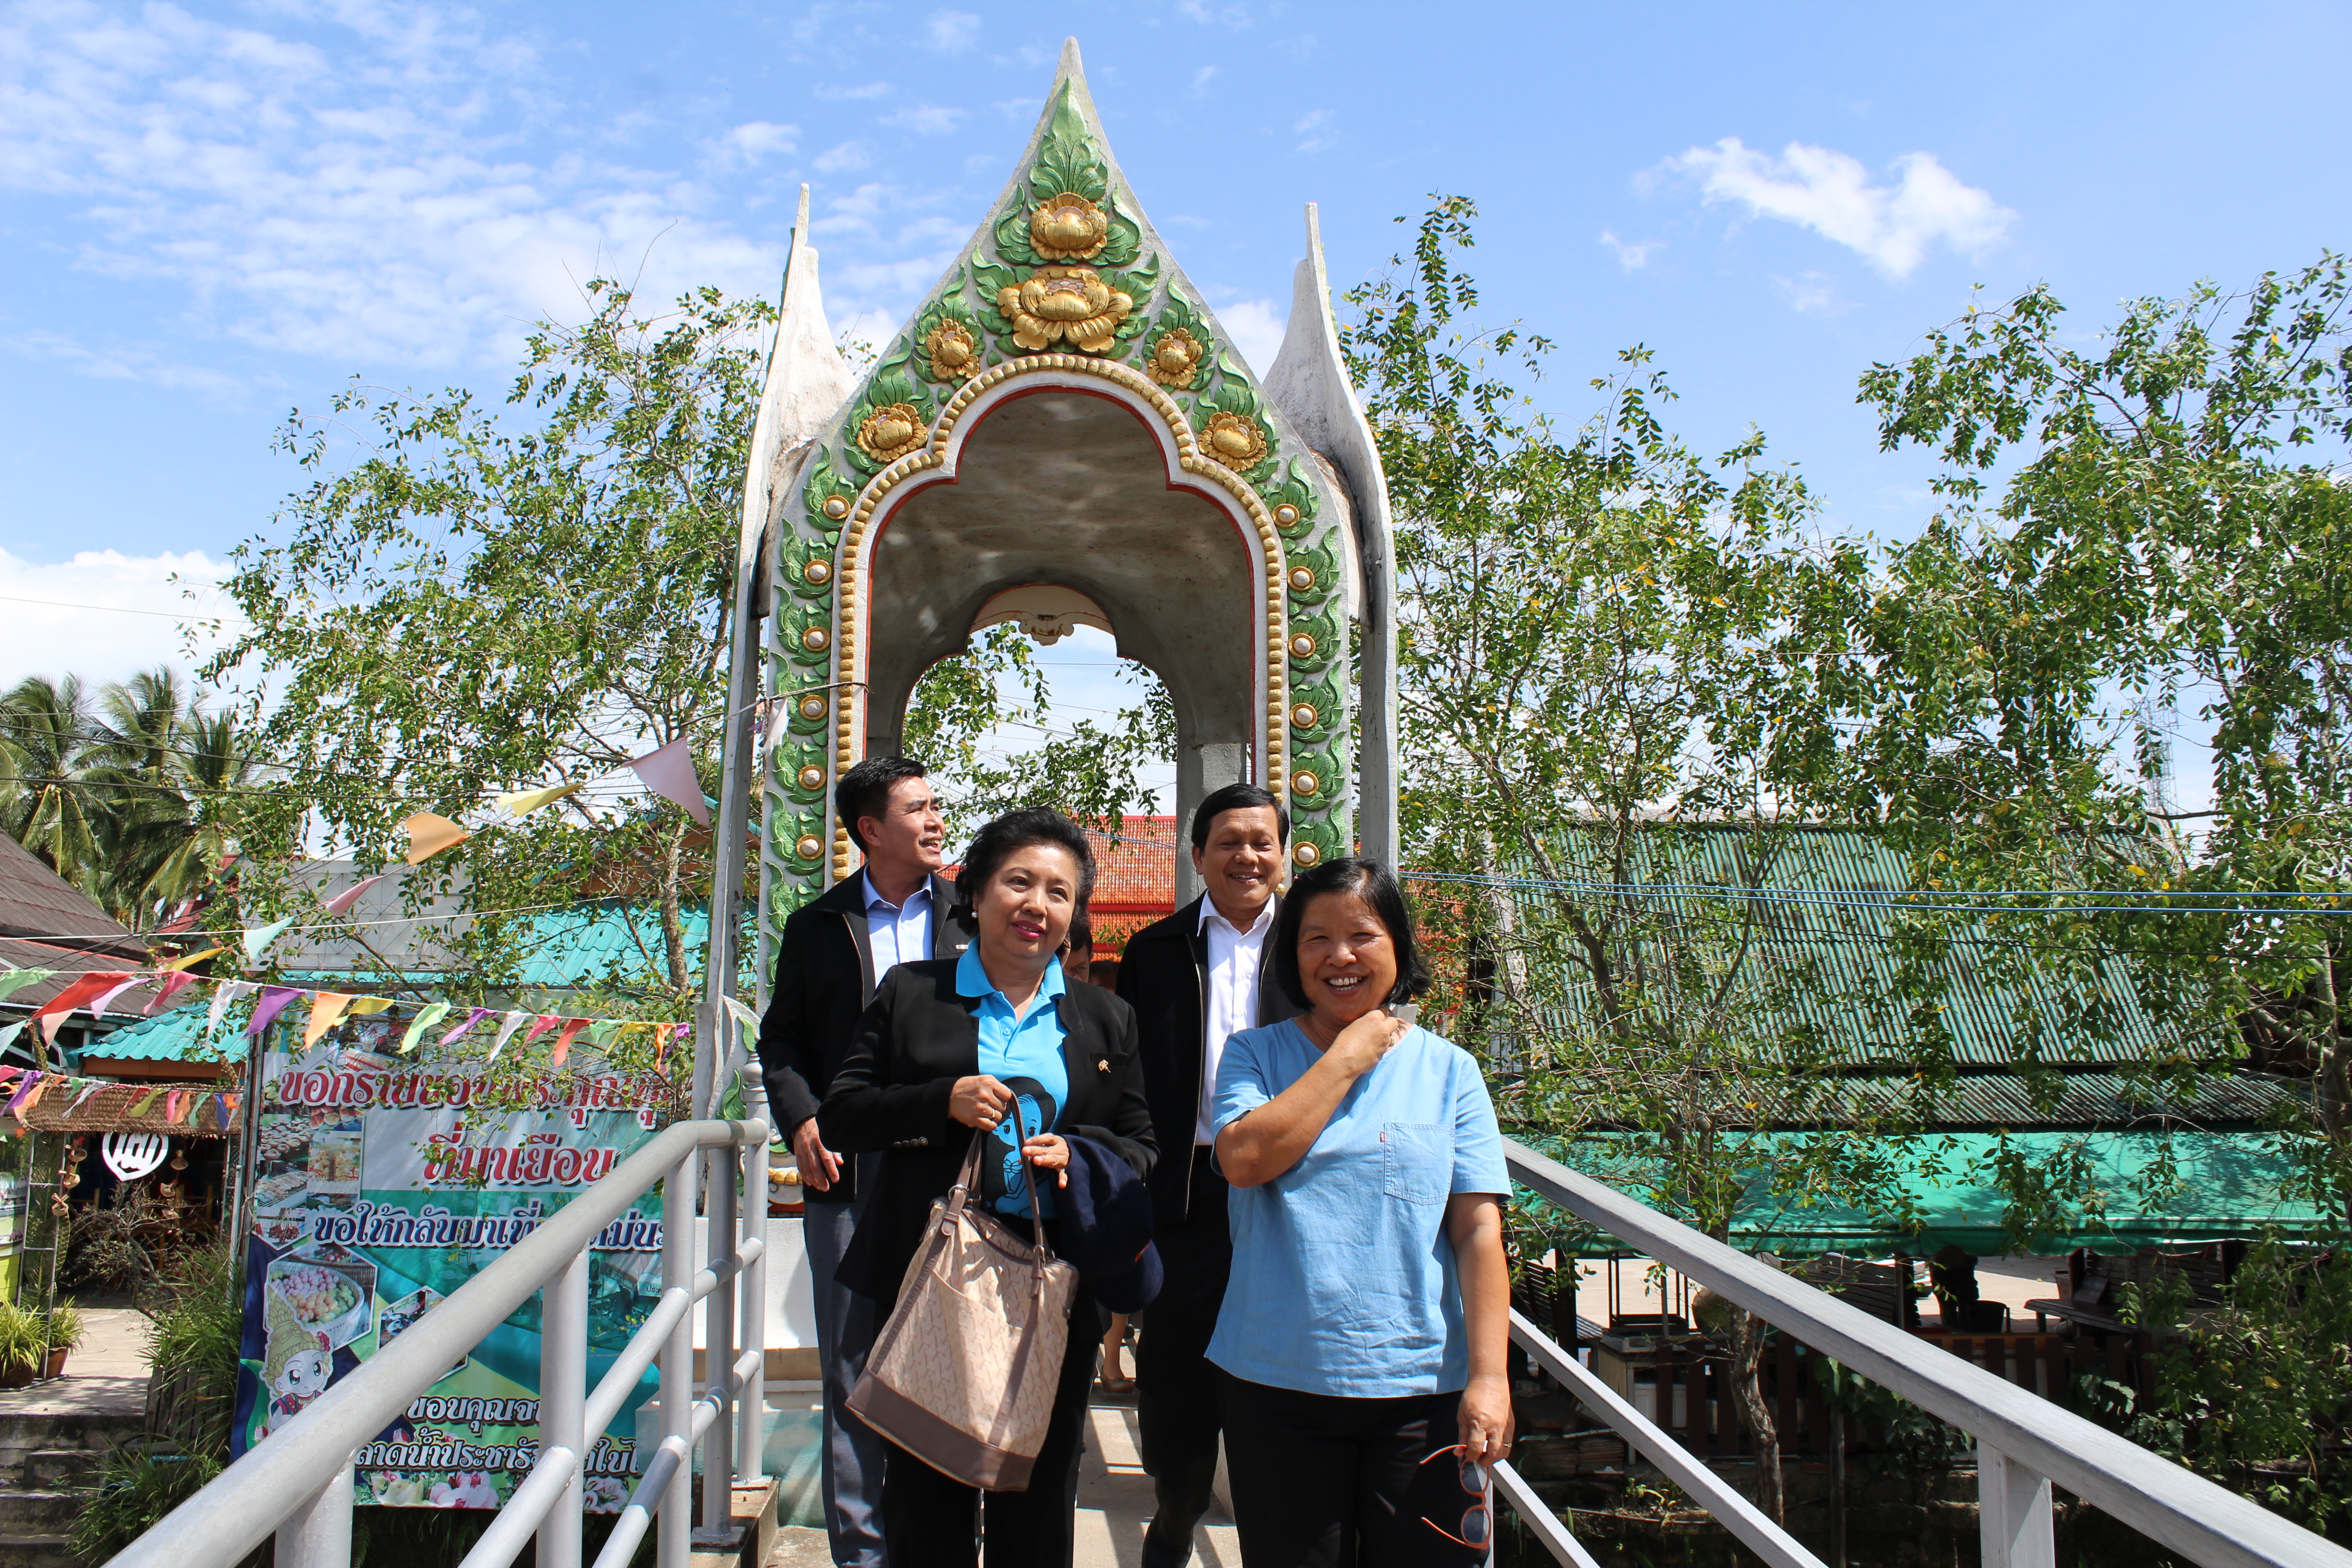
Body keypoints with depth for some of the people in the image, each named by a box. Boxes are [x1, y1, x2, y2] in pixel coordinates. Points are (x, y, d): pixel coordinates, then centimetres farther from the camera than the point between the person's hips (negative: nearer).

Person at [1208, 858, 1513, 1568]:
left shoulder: (1449, 1069, 4)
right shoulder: (1254, 1053, 5)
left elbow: (1479, 1230, -1)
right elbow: (1245, 1159, -14)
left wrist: (1490, 1377, -9)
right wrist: (1348, 1057, -9)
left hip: (1423, 1390, 0)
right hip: (1277, 1383, 0)